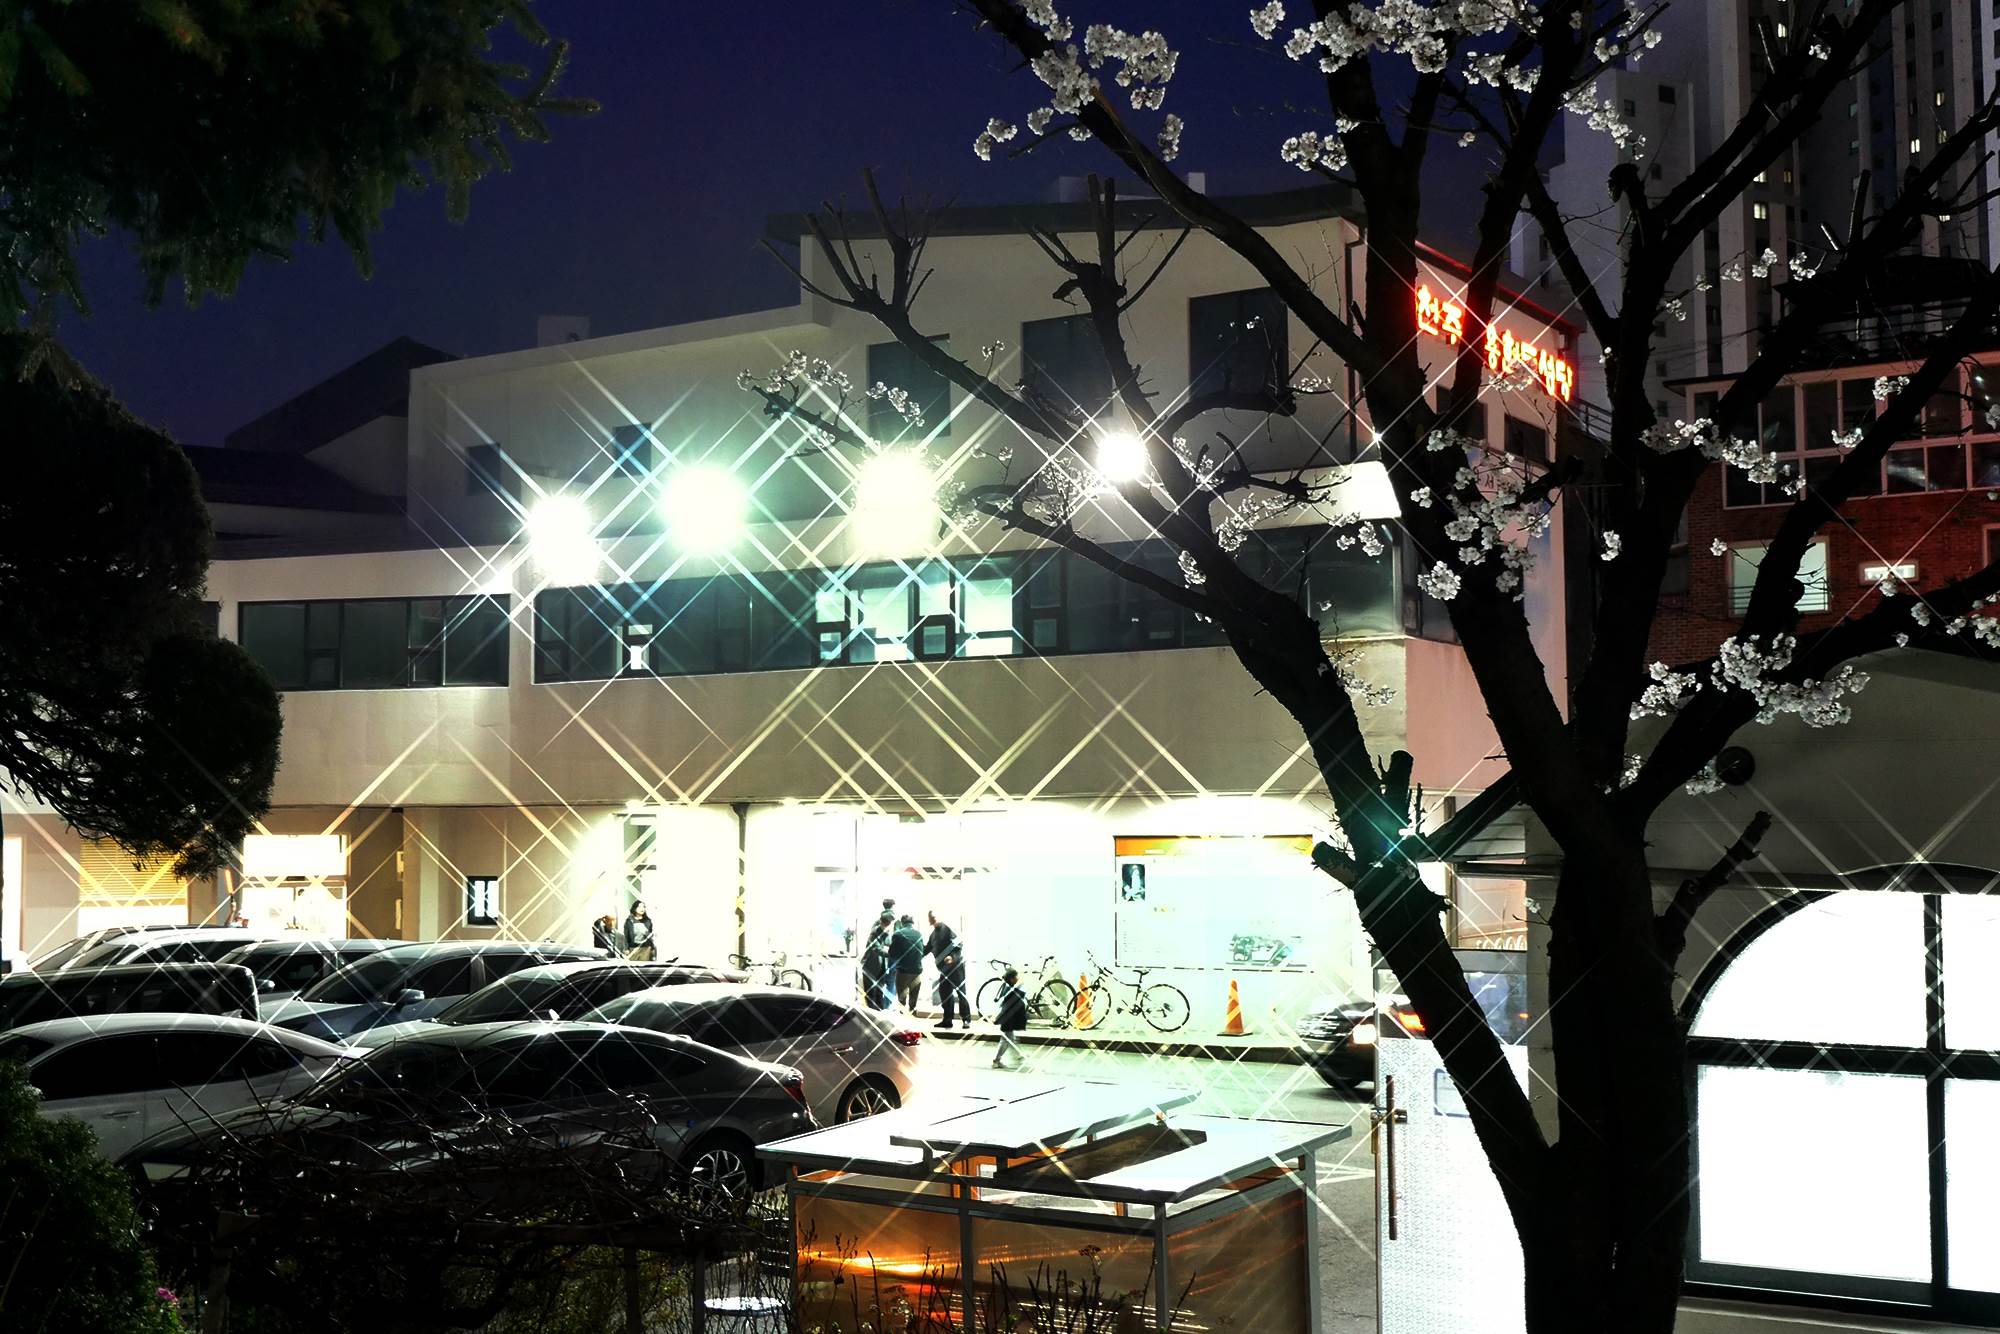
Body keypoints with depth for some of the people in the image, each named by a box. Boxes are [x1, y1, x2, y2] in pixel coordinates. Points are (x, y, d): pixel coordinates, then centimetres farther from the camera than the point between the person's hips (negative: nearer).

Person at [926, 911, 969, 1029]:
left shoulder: (947, 928, -8)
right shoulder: (934, 934, 16)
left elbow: (959, 945, -15)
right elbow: (926, 949, 24)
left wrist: (953, 957, -27)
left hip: (956, 965, -8)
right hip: (944, 968, 8)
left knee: (960, 992, -7)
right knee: (944, 993, 8)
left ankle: (967, 1020, -5)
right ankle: (947, 1020, 15)